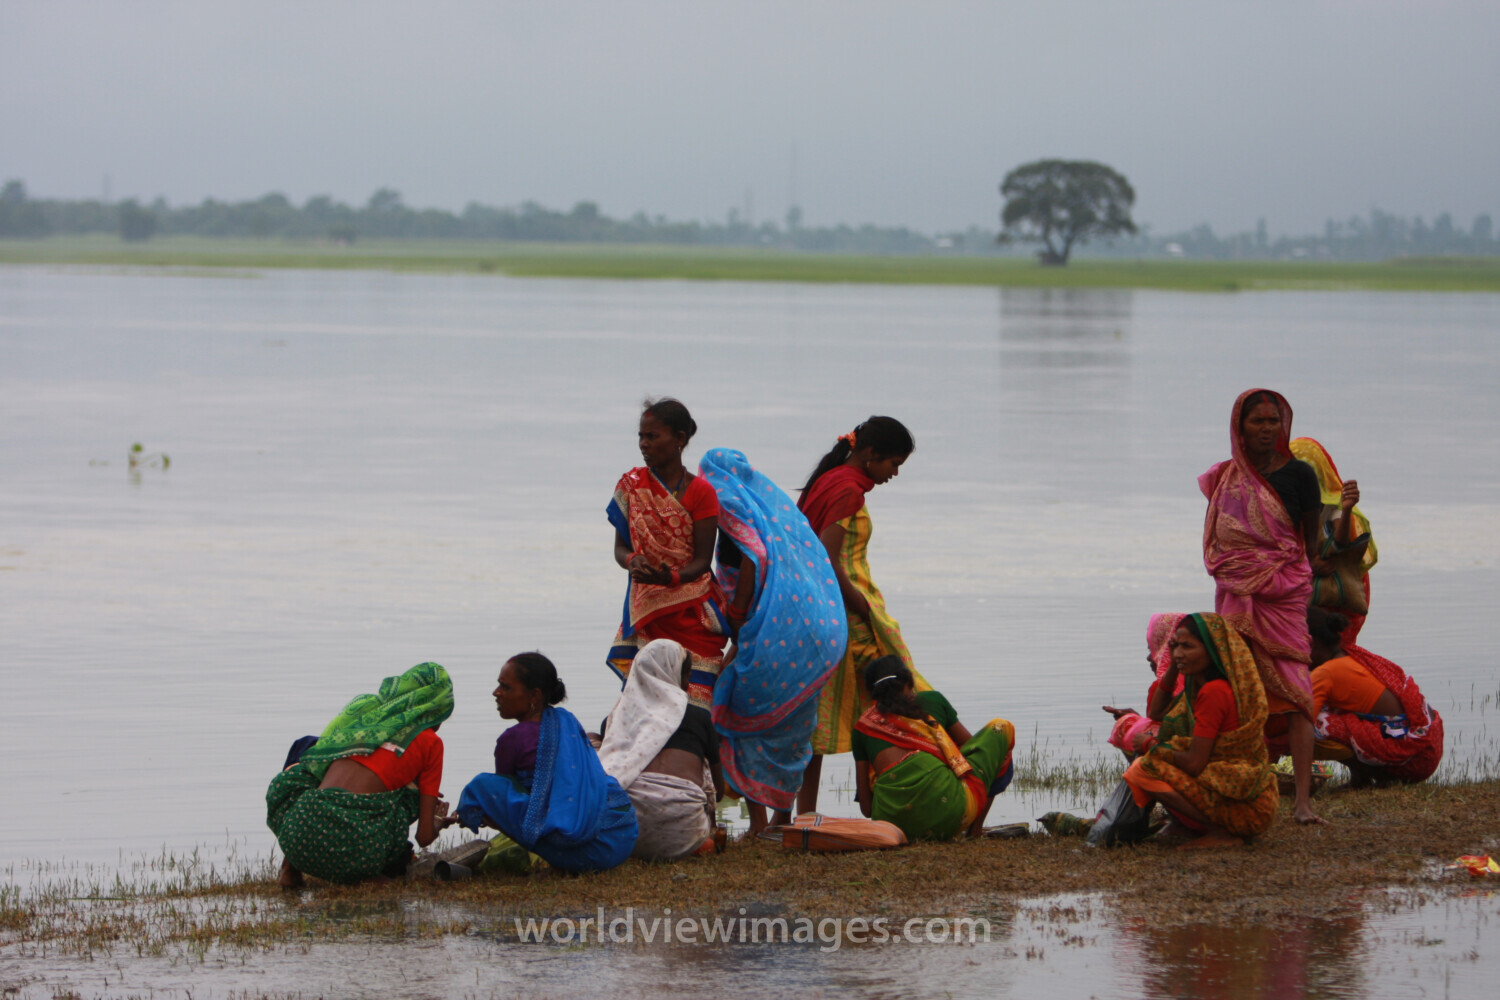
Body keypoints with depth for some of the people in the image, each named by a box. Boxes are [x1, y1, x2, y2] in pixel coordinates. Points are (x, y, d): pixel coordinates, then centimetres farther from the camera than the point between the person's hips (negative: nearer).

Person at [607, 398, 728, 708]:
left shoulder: (700, 492, -3)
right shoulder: (631, 485, 6)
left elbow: (702, 560, -6)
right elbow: (620, 547, 7)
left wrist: (671, 577, -26)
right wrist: (632, 561, -17)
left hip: (692, 611, -2)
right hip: (646, 608, 2)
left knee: (693, 695, -11)